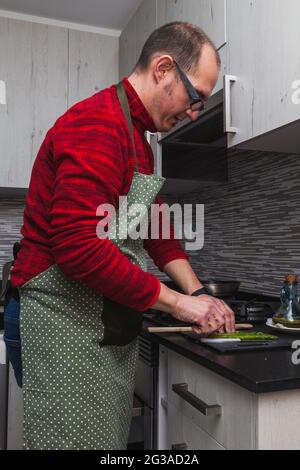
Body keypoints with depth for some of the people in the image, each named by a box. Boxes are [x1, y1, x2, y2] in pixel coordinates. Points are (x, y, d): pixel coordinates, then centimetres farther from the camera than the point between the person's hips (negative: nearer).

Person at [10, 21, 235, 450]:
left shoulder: (137, 135, 16)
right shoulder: (97, 124, -18)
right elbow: (78, 247, -28)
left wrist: (198, 294, 6)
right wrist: (179, 303, -19)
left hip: (116, 326, 10)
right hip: (69, 319, -10)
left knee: (113, 436, 18)